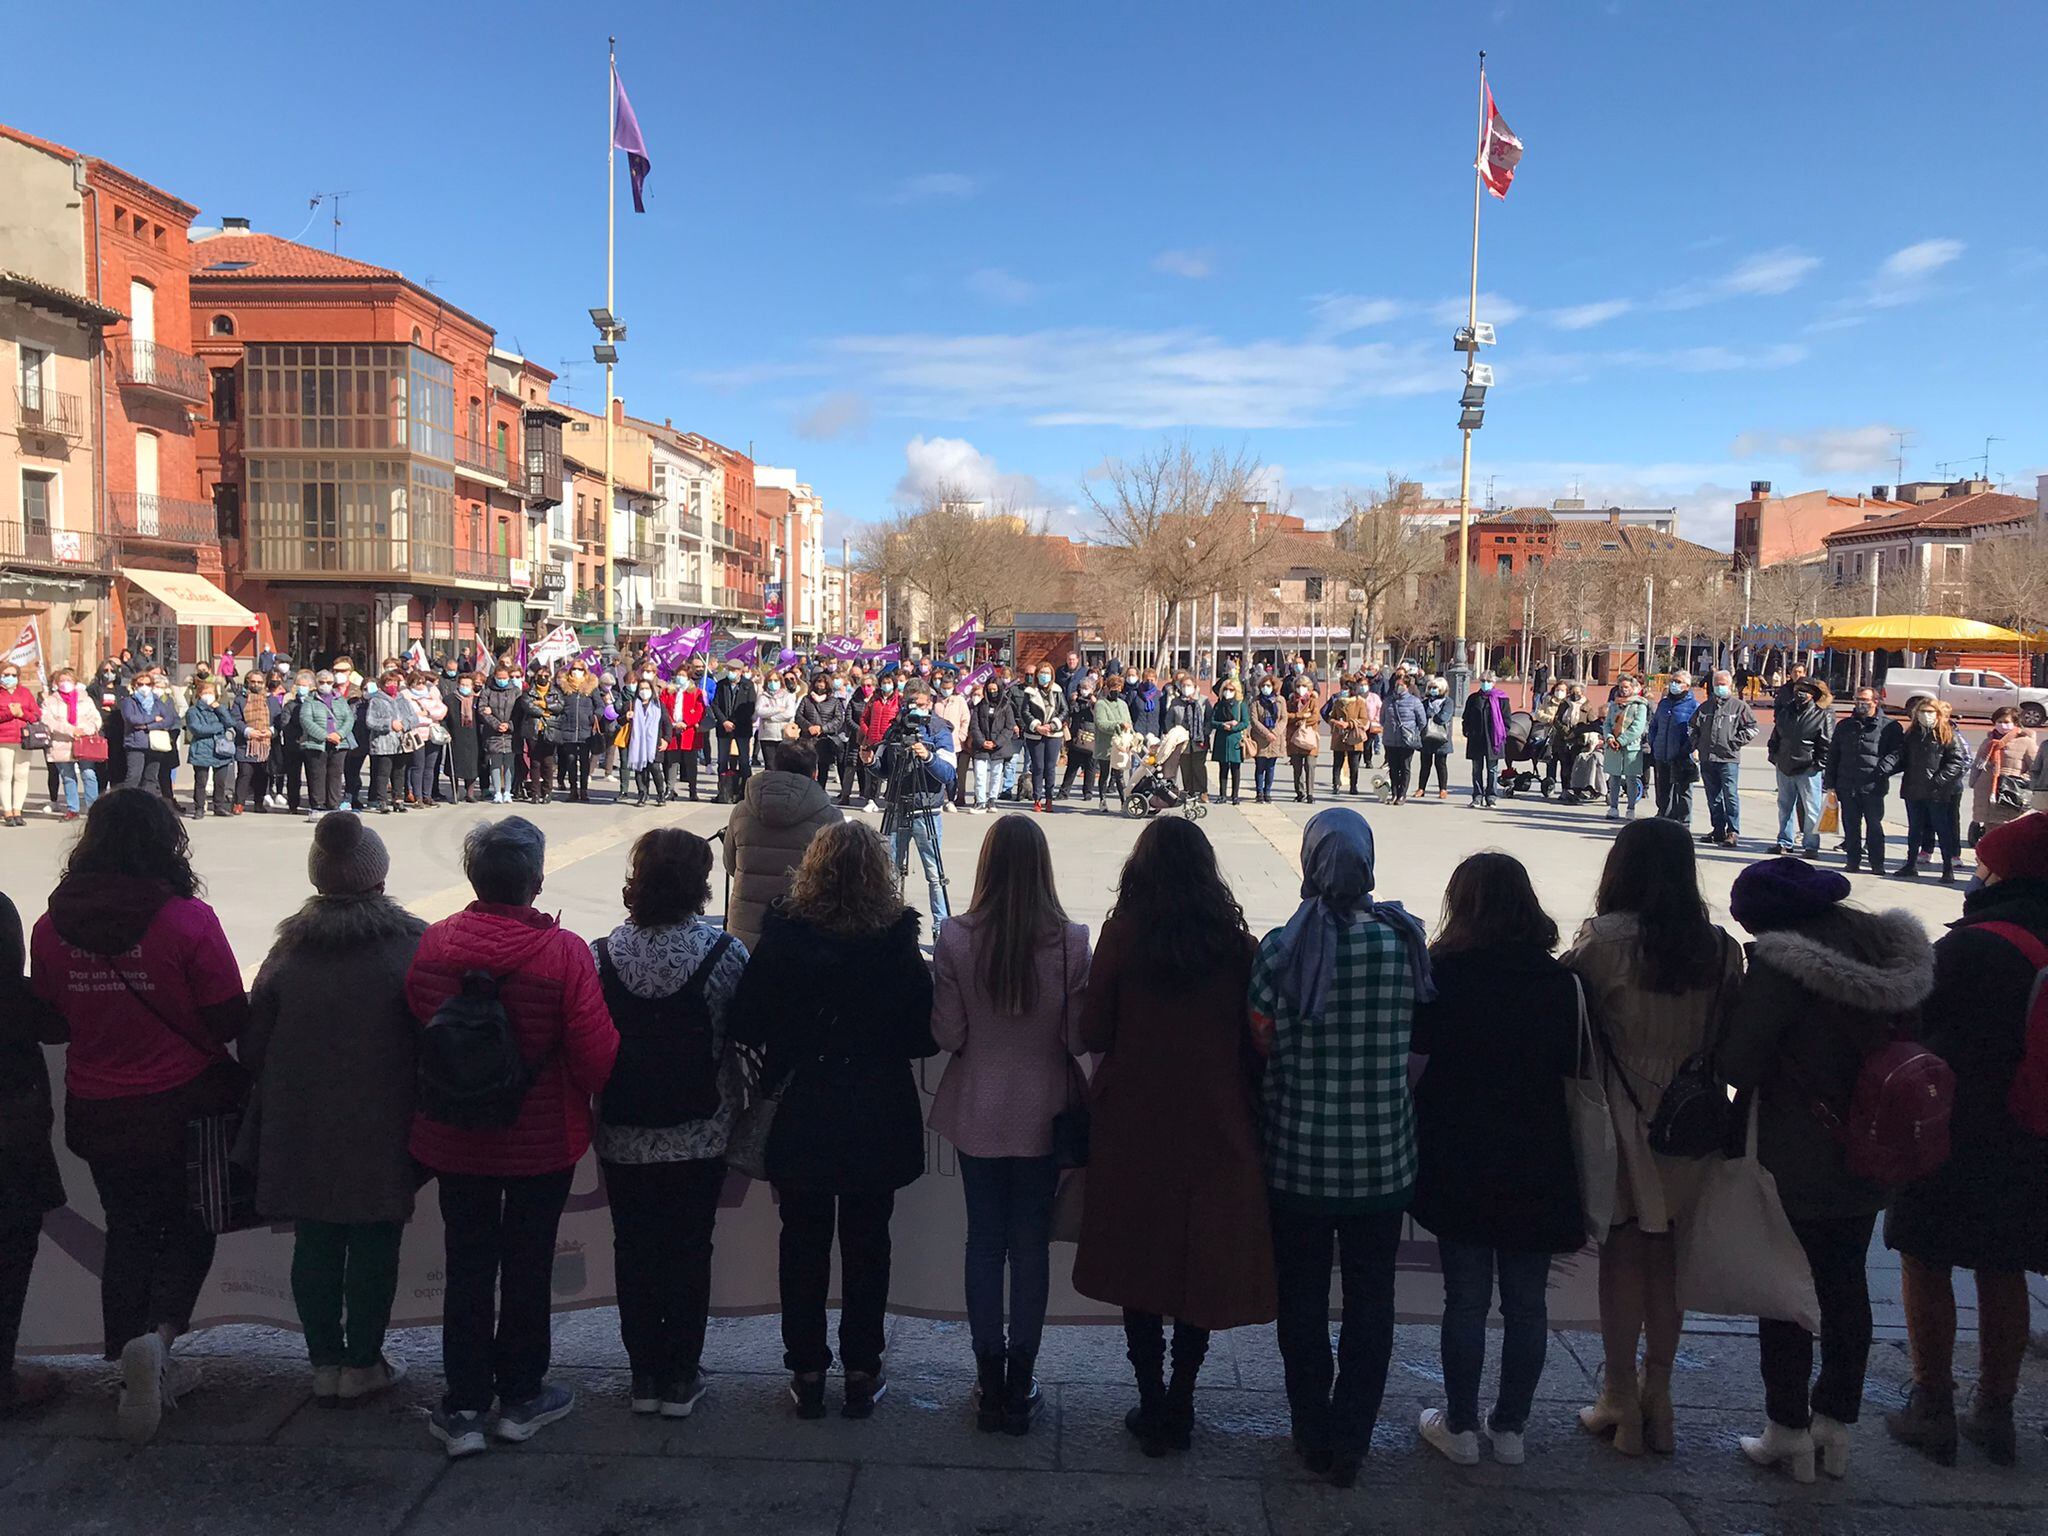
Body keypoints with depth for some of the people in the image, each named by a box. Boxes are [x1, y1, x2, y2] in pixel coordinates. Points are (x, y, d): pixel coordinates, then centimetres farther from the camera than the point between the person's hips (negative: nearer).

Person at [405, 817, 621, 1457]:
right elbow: (596, 1051, -18)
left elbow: (414, 1032, 4)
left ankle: (463, 1408, 20)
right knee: (527, 1265, 13)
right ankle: (521, 1397, 26)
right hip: (542, 1140, -3)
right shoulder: (564, 952, -20)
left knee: (467, 1266, 13)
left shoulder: (433, 944, -9)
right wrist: (585, 1097, 4)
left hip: (454, 1139, 3)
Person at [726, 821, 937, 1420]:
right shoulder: (897, 943, -13)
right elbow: (926, 1036, -9)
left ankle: (806, 1372, 23)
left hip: (799, 1120, 0)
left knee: (803, 1243, 14)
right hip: (877, 1121, 0)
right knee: (866, 1245, 13)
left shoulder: (780, 938, -13)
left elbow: (744, 1025, -9)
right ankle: (862, 1373, 22)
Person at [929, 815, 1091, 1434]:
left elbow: (946, 1034, -9)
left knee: (984, 1240, 13)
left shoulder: (956, 939, -13)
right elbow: (1080, 1038, -10)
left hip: (976, 1113, 1)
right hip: (1043, 1114, -1)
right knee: (1031, 1244, 11)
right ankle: (1020, 1383, 21)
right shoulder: (1071, 941, -15)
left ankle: (989, 1382, 23)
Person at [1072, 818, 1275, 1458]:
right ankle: (1179, 1408, 21)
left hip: (1134, 1125, -1)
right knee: (1202, 1266, 13)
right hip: (1215, 1126, 1)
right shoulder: (1233, 938, -6)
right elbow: (1254, 1040, -2)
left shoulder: (1122, 933, -9)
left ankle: (1152, 1407, 20)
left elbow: (1093, 1033, -6)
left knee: (1138, 1264, 13)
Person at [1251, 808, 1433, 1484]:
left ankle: (1313, 1434, 31)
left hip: (1299, 1157, -1)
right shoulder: (1403, 941, -11)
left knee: (1303, 1299, 17)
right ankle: (1351, 1441, 27)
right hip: (1383, 1158, 1)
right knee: (1370, 1300, 17)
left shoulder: (1279, 949, -16)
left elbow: (1258, 1047, -8)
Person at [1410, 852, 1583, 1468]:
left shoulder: (1440, 973, -12)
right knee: (1526, 1303, 14)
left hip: (1458, 1163, -2)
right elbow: (1575, 1073, 0)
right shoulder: (1559, 982, -5)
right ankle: (1510, 1427, 26)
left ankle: (1460, 1427, 21)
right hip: (1536, 1164, 2)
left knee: (1466, 1300, 10)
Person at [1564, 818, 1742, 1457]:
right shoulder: (1720, 948, -2)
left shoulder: (1602, 939, -14)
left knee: (1622, 1256, 6)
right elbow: (1729, 1039, 3)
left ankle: (1620, 1401, 15)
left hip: (1621, 1116, -4)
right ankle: (1656, 1397, 24)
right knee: (1667, 1257, 14)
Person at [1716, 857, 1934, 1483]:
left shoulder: (1780, 965, -24)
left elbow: (1738, 1066, -22)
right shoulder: (1898, 950, -2)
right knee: (1846, 1284, 18)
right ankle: (1836, 1425, 28)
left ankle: (1789, 1432, 16)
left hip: (1796, 1166, -6)